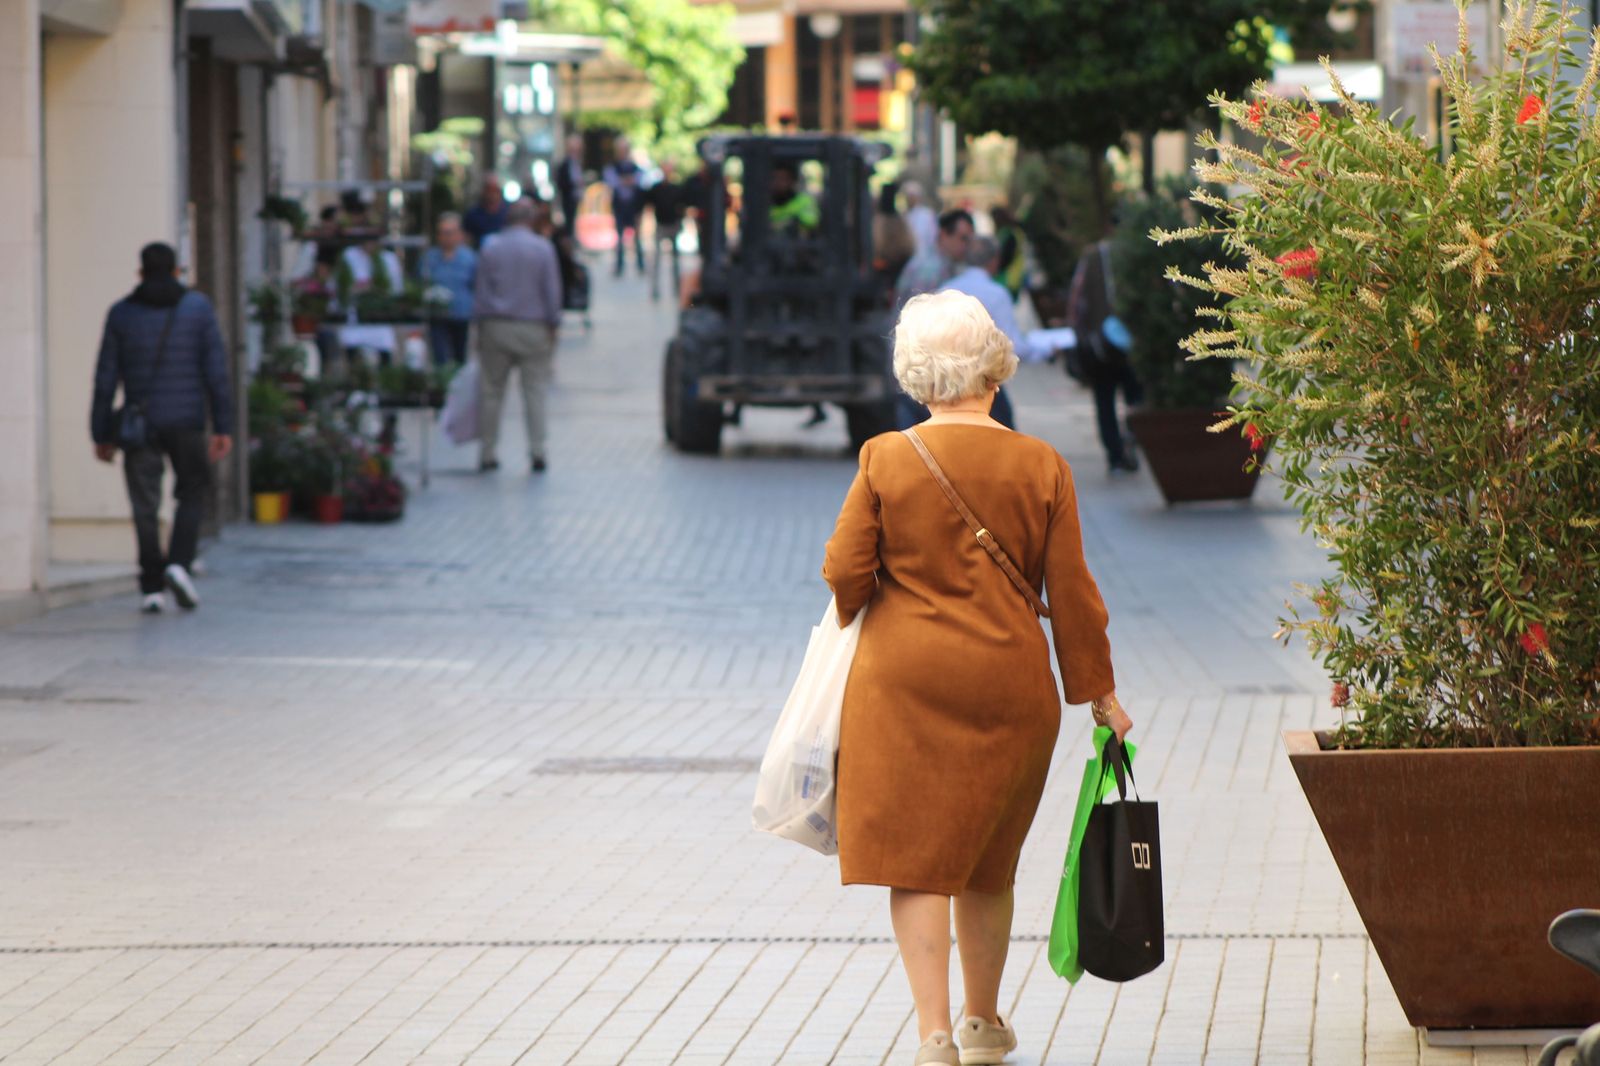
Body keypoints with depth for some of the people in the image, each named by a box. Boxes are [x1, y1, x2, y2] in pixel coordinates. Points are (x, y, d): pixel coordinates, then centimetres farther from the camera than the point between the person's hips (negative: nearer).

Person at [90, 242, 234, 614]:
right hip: (186, 422, -1)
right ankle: (179, 563, -9)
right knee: (191, 496, 13)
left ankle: (151, 589, 1)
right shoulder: (198, 308, 1)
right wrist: (223, 427, -2)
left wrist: (102, 435, 7)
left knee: (146, 507, 5)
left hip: (139, 425, 1)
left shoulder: (121, 313, 3)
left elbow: (106, 378, 2)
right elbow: (216, 370, -4)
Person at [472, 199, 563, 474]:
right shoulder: (543, 249, -2)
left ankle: (488, 453, 6)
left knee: (491, 392, 6)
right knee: (535, 391, 2)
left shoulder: (490, 250, 3)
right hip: (533, 328, -1)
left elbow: (480, 294, 6)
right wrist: (553, 326, 5)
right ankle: (537, 449, -6)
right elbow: (552, 292, -2)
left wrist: (481, 328, 11)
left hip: (496, 328, 1)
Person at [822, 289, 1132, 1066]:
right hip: (1009, 682, 2)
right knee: (987, 859, 17)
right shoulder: (1040, 466, -3)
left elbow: (845, 574, -5)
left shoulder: (886, 459, -7)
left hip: (906, 678, -2)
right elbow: (1071, 594, 0)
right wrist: (1098, 690, 9)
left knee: (914, 854, 1)